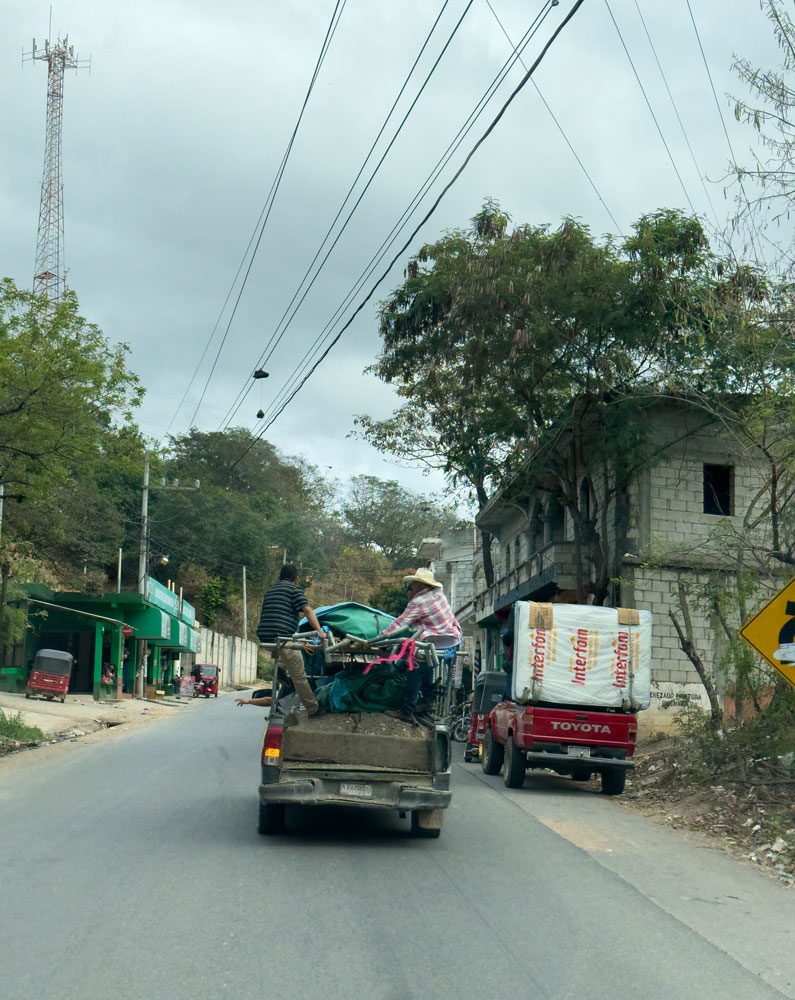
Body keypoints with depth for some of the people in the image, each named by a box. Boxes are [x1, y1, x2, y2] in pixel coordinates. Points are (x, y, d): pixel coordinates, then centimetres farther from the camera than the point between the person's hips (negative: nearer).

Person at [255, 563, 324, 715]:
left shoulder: (270, 590, 26)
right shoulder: (294, 589, 5)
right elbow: (307, 610, -7)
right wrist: (320, 632, -12)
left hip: (263, 636, 7)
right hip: (282, 635, -7)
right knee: (299, 676, -3)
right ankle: (314, 709, 0)